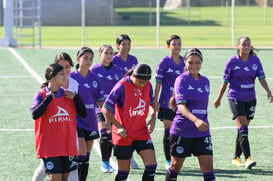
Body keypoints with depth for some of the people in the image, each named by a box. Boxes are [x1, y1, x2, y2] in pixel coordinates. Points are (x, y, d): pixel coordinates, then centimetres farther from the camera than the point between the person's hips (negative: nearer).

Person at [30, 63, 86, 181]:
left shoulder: (68, 95, 8)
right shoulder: (41, 95, -5)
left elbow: (83, 113, 6)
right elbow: (35, 115, -20)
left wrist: (75, 97, -5)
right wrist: (49, 98, -18)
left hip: (68, 145, 5)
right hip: (50, 146, -5)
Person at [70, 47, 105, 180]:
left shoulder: (95, 79, 5)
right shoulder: (71, 78, -7)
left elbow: (101, 102, 12)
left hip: (90, 122, 5)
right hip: (76, 121, -5)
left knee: (86, 157, 10)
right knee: (81, 155, -15)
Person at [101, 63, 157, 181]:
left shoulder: (147, 86, 0)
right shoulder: (121, 87, -17)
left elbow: (151, 103, 20)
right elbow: (105, 109, -14)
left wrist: (153, 118, 1)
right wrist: (119, 127, -16)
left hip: (142, 132, 5)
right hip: (124, 135, -5)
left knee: (151, 165, -8)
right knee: (124, 171, 3)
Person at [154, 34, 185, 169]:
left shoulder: (185, 62, 7)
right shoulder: (164, 62, -6)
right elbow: (158, 83, -4)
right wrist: (155, 101, -7)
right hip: (167, 102, -4)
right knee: (169, 131, -1)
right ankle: (168, 161, 8)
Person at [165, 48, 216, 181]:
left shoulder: (205, 81, 7)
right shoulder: (182, 79, -11)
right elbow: (181, 105, -24)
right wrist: (195, 120, -40)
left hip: (202, 132, 4)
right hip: (181, 131, -4)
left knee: (208, 167, -5)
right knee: (175, 166, 11)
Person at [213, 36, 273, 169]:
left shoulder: (255, 60, 2)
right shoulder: (232, 62, -7)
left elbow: (261, 78, -3)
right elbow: (225, 82, 0)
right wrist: (218, 99, 7)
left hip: (250, 99, 4)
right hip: (236, 98, -4)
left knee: (243, 130, 11)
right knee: (242, 128, -16)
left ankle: (236, 158, 23)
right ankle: (248, 158, -24)